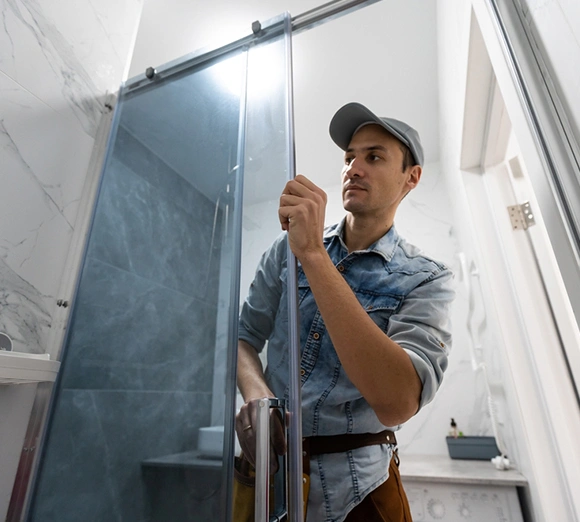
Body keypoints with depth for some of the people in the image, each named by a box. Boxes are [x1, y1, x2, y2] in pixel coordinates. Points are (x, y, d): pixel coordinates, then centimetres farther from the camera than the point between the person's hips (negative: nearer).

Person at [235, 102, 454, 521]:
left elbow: (397, 404, -29)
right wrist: (255, 391, -23)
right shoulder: (288, 248, -4)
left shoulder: (426, 279, -13)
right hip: (267, 462, 4)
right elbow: (245, 335, -1)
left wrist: (314, 254, -33)